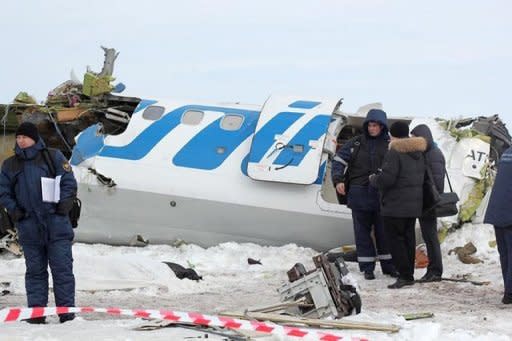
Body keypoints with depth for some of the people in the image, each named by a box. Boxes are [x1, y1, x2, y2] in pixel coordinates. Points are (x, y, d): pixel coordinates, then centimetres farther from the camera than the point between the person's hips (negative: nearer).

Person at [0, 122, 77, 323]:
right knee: (35, 270, 6)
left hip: (56, 225, -2)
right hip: (29, 227, 2)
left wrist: (62, 206, -9)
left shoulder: (53, 157, 2)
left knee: (62, 268, -3)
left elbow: (69, 183, 1)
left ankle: (67, 310, -1)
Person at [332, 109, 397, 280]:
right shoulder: (356, 143, 3)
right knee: (362, 231, 4)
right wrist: (338, 180, -9)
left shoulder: (390, 144, 2)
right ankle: (367, 267, 10)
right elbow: (339, 160, 4)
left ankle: (388, 264, 16)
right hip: (360, 194, 1)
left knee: (384, 230, 6)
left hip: (382, 195, -1)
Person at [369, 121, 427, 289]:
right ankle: (408, 274, 17)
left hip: (395, 206, -8)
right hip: (414, 205, 8)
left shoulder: (394, 153, -16)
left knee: (396, 239, -4)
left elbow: (386, 179, -23)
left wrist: (373, 179, -2)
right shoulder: (418, 153, 11)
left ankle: (405, 275, -9)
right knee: (408, 239, 13)